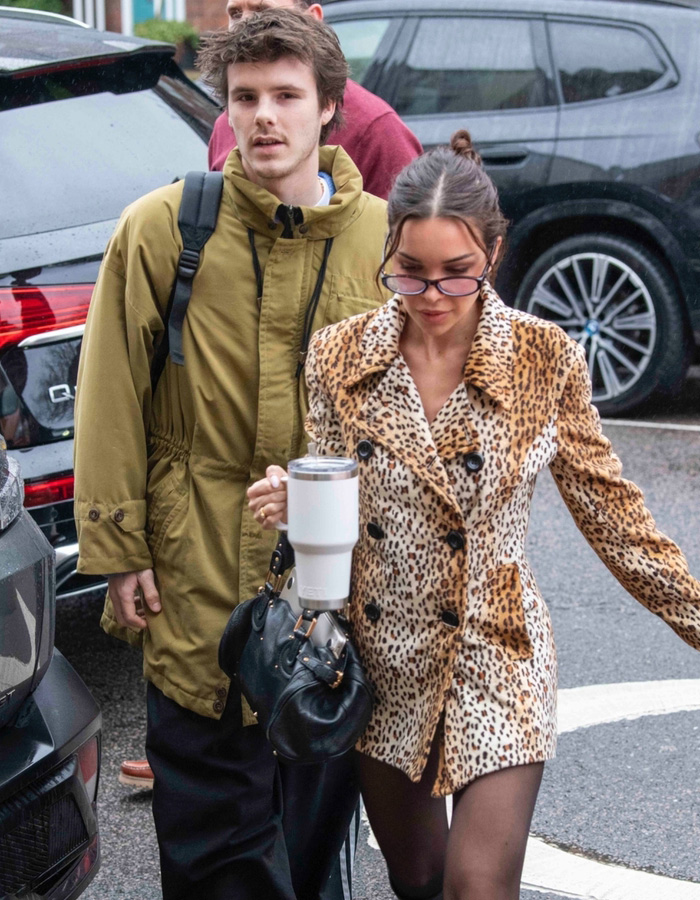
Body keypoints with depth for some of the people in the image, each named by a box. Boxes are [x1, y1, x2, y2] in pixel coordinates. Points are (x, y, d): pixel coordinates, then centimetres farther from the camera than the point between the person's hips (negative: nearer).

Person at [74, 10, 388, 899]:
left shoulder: (386, 236, 1)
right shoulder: (160, 228, -4)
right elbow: (111, 402, -2)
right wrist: (118, 552, -4)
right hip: (198, 578, -2)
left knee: (319, 808, 15)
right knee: (214, 815, 5)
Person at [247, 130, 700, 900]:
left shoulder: (544, 360, -9)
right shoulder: (339, 356, -4)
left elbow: (609, 511, 0)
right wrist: (293, 502, -19)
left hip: (497, 662, -2)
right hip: (382, 660, 3)